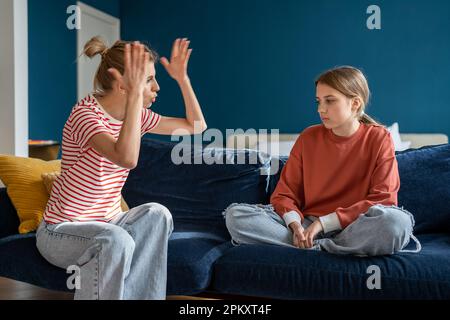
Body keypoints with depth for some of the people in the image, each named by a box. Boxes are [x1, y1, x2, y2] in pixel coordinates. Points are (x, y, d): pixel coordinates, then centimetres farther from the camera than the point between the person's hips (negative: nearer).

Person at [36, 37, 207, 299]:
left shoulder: (136, 114, 2)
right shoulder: (85, 114, -21)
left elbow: (197, 125, 9)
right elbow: (127, 159, -41)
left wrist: (182, 78, -1)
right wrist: (136, 93, -39)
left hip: (107, 222, 7)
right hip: (62, 230, -6)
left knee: (157, 214, -22)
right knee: (116, 240, -36)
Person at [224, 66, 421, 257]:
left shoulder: (379, 138, 0)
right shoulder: (308, 138, 7)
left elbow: (383, 201, -9)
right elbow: (284, 193, 6)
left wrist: (325, 222, -15)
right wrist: (295, 224, -16)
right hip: (307, 224, 3)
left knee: (398, 221, -36)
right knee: (235, 215, -17)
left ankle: (311, 247, -22)